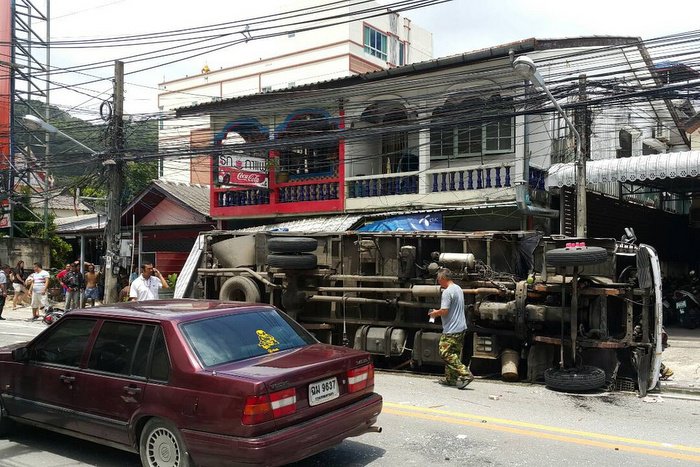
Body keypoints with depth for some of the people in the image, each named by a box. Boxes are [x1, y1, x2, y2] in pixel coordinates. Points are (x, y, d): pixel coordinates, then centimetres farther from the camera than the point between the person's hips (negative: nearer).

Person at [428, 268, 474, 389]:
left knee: (446, 353, -7)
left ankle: (465, 374, -13)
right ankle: (451, 379, 18)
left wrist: (434, 313, -3)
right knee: (455, 354, 13)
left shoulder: (447, 292, -17)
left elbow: (444, 311, -22)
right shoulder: (458, 288, 14)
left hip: (451, 330, -10)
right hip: (461, 328, 10)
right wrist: (438, 312, 20)